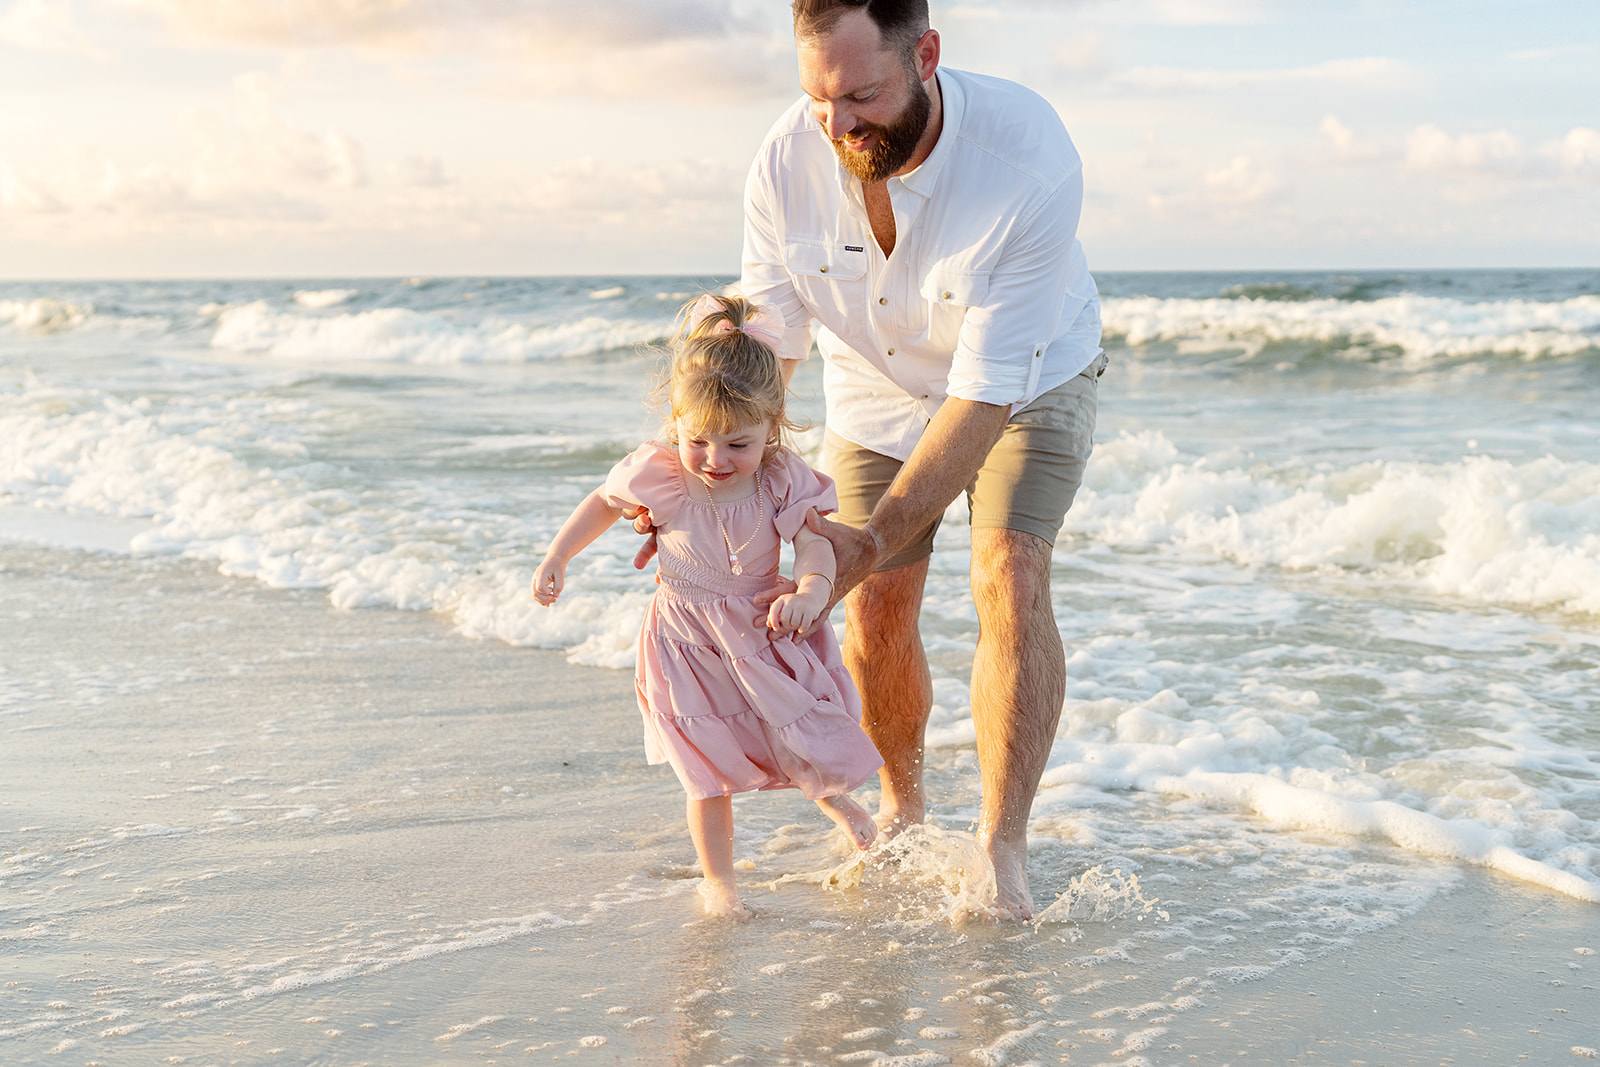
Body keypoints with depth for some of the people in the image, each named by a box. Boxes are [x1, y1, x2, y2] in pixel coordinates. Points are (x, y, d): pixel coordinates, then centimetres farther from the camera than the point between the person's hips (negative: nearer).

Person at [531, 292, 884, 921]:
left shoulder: (783, 481, -16)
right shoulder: (658, 475, -16)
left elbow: (814, 545, -21)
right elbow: (603, 503, 3)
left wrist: (811, 590, -42)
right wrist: (556, 558, 2)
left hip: (764, 633, 1)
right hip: (688, 648, -1)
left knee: (813, 738, 8)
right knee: (710, 772, -2)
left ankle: (830, 795, 46)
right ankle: (718, 880, 19)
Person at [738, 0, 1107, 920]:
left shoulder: (1029, 157, -38)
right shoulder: (788, 163, -26)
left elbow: (988, 390, -37)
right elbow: (763, 346, -15)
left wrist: (875, 539, -40)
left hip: (1030, 378, -3)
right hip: (877, 389, 3)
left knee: (1010, 577, -22)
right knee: (875, 617, 0)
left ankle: (1003, 849, -14)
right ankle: (903, 808, 26)